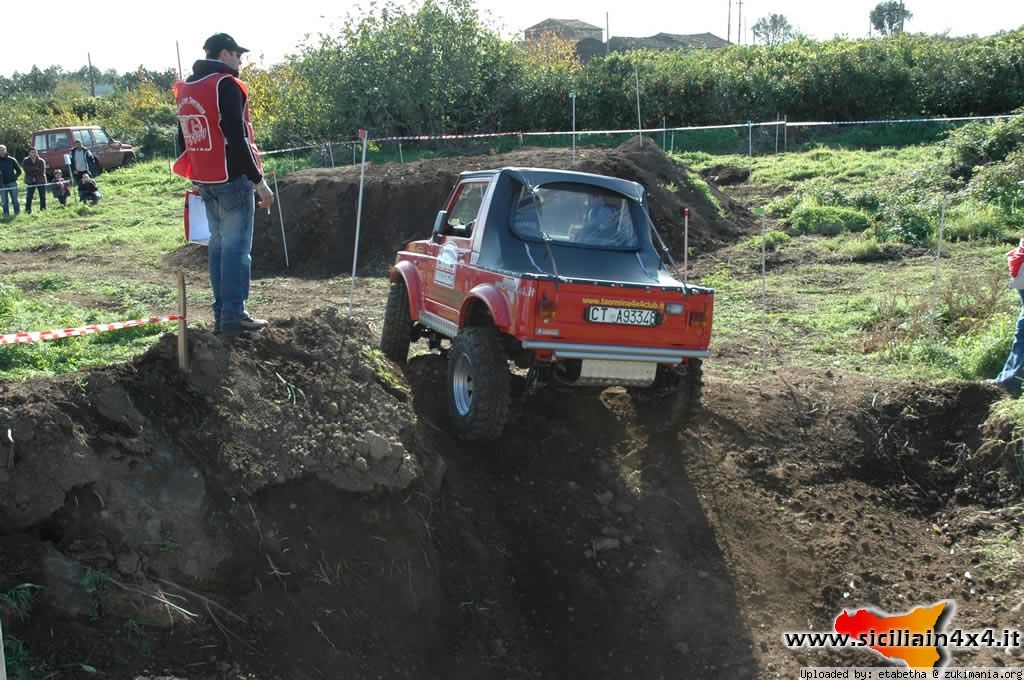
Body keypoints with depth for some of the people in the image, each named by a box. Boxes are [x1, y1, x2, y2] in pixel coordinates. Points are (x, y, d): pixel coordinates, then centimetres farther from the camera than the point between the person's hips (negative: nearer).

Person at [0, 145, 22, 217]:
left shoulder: (11, 160, 4)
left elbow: (19, 170, 11)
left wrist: (15, 177, 0)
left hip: (12, 183, -1)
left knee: (15, 199, 2)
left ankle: (17, 213, 9)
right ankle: (6, 214, 8)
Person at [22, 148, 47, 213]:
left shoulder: (41, 161, 1)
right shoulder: (26, 161, 3)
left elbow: (42, 171, -11)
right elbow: (26, 169, -13)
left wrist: (32, 172, -13)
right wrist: (36, 168, -15)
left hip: (41, 181, 0)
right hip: (30, 182, 0)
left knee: (43, 197, 3)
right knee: (29, 197, -6)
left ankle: (43, 210, 11)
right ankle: (28, 211, -3)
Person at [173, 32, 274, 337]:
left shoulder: (186, 88, 14)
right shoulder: (226, 85, -12)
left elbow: (184, 139, 19)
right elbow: (237, 139, -19)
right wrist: (259, 181, -16)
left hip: (204, 180, 8)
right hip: (231, 179, -8)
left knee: (218, 245, 13)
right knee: (237, 248, -5)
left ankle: (220, 314, 15)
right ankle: (233, 315, -6)